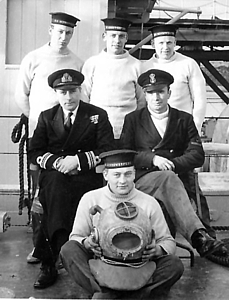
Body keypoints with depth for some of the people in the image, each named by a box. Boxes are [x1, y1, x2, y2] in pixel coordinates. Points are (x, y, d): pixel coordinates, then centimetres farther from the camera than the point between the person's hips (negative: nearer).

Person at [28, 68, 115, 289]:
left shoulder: (97, 116, 7)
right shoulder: (46, 117, 14)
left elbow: (108, 152, -3)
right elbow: (34, 152, 7)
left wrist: (78, 160, -16)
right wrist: (56, 162, -12)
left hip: (87, 177, -2)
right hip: (53, 177, 2)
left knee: (55, 195, -32)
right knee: (56, 183, -33)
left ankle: (49, 261, -27)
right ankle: (61, 251, -31)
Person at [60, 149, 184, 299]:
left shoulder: (149, 203, 1)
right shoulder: (90, 199, 1)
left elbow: (168, 241, 7)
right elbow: (75, 237, 6)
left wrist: (158, 250, -16)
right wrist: (86, 242, -16)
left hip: (139, 272, 1)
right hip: (100, 269, -1)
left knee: (175, 265, -24)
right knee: (68, 250, -22)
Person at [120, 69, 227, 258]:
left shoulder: (185, 120, 17)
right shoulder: (132, 119, 15)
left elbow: (197, 155, 7)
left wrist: (171, 164, -10)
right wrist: (153, 159, -12)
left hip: (175, 178, 2)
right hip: (142, 180, -2)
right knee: (168, 178, -35)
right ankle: (199, 236, -48)